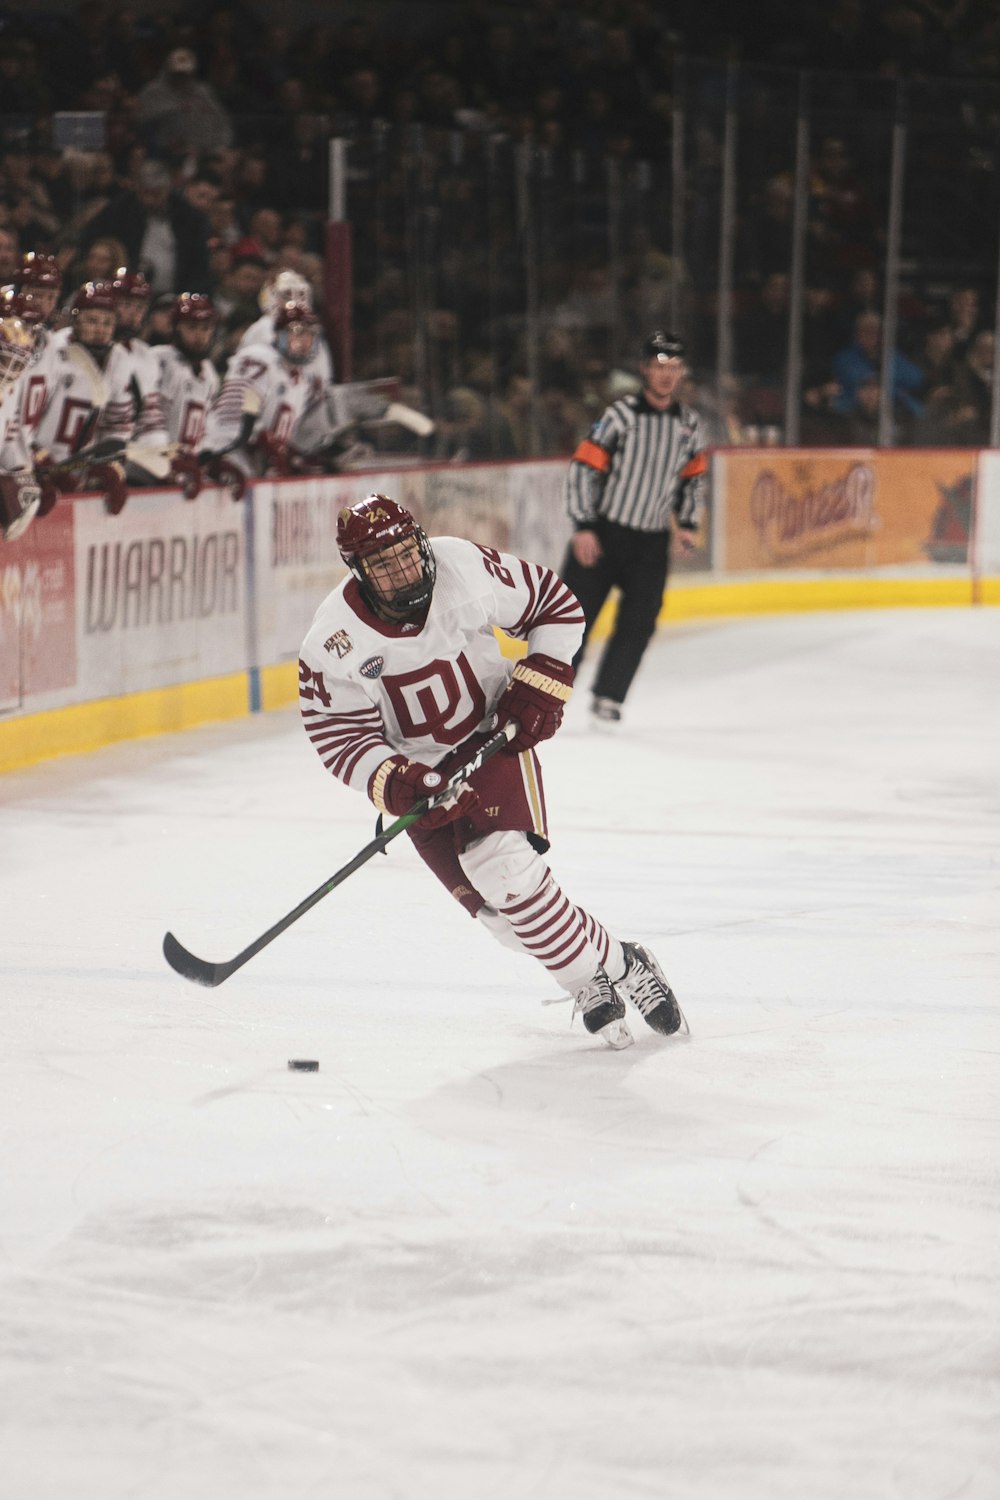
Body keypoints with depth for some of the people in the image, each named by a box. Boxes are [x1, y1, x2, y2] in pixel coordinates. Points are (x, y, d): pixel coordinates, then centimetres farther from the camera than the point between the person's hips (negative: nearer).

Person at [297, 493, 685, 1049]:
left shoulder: (467, 568, -20)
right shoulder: (334, 641, -19)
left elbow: (557, 605, -5)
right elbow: (339, 736, -11)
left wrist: (540, 685, -13)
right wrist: (395, 784, -27)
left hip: (495, 735, -1)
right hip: (419, 768, 2)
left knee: (504, 865, -24)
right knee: (492, 902, -11)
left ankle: (621, 967, -9)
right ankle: (596, 981, 6)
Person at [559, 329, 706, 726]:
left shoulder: (690, 423, 5)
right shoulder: (621, 415, -11)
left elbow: (694, 476, 20)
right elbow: (583, 467, -12)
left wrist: (687, 523, 10)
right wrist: (583, 527, -15)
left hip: (652, 543, 4)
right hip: (603, 533, -4)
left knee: (638, 624, -1)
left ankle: (607, 698, 10)